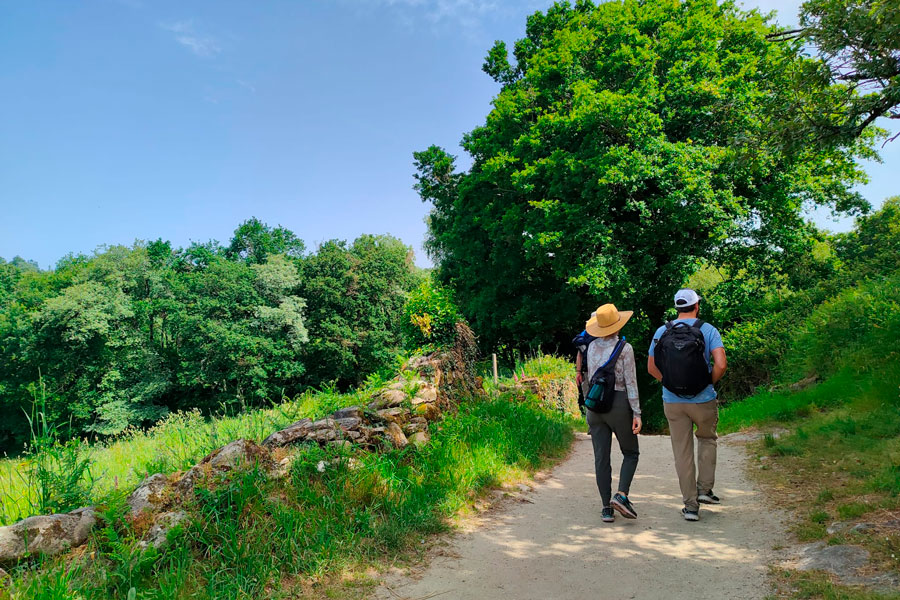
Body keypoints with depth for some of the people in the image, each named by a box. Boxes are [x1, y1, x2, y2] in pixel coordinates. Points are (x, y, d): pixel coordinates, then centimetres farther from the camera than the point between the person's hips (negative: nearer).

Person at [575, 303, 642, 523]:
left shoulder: (591, 346, 5)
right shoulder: (625, 348, -7)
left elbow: (586, 380, 10)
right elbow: (630, 383, -10)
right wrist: (637, 413, -8)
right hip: (619, 403, -4)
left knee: (601, 457, 6)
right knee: (631, 453, 14)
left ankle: (607, 508, 8)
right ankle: (621, 495, -5)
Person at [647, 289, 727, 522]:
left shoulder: (662, 331, 2)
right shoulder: (708, 330, -6)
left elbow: (651, 367, 5)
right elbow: (721, 364, -17)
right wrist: (710, 383, 1)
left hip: (672, 401, 1)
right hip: (703, 399, -1)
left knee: (682, 452, 9)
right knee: (707, 439, 25)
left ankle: (691, 504, 13)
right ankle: (705, 488, 19)